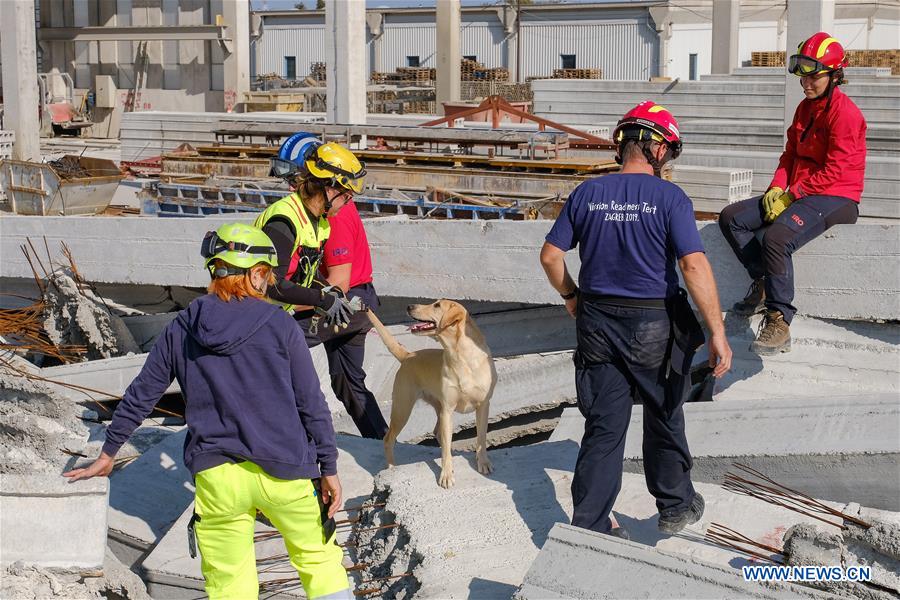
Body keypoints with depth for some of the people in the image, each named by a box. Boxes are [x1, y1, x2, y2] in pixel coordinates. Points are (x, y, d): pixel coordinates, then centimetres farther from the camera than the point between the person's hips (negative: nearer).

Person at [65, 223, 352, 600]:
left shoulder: (181, 330, 4)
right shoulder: (279, 325, -4)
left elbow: (140, 396, 11)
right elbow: (311, 403, -3)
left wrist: (108, 452, 24)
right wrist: (329, 469, 4)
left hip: (216, 475, 2)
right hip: (282, 471, -2)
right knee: (319, 558, 15)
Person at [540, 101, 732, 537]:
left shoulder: (587, 194, 0)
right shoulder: (669, 198, -11)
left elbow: (550, 256, 1)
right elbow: (694, 265, -20)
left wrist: (571, 296, 18)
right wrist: (717, 333, -18)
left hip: (598, 323, 3)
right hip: (654, 326, -3)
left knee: (603, 426, 8)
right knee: (664, 419, 18)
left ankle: (589, 526, 8)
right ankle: (675, 507, 34)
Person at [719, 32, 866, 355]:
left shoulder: (844, 113, -15)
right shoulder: (805, 108, 14)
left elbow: (834, 172, -20)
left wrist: (792, 196, -17)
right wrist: (776, 188, -3)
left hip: (835, 199, -10)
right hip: (799, 193, 10)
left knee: (777, 237, -34)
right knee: (731, 218, -1)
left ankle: (778, 323, -28)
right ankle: (764, 284, 1)